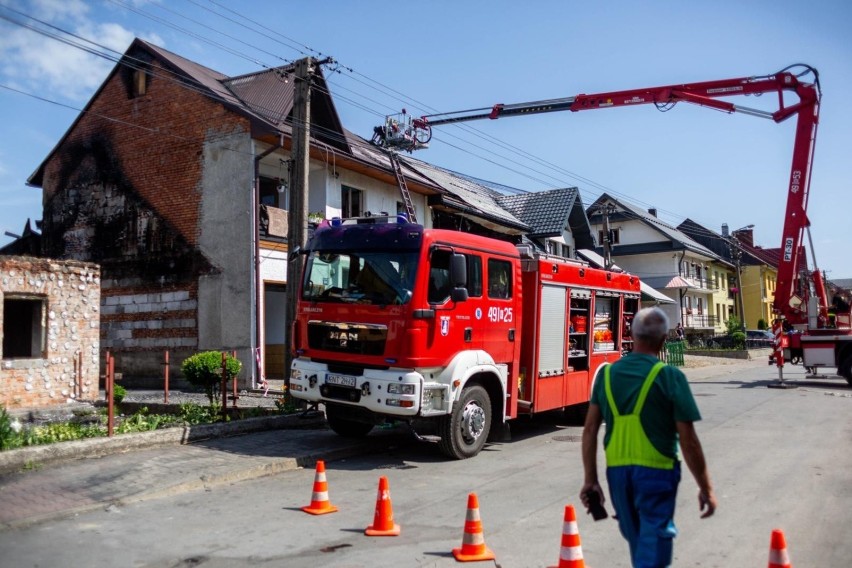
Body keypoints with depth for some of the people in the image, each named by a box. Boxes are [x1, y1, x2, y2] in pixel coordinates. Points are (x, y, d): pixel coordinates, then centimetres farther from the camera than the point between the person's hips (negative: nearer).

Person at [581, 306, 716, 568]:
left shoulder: (607, 374, 1)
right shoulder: (670, 376, -12)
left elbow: (590, 430, 1)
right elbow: (688, 441, -11)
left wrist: (590, 479, 7)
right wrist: (706, 488, -1)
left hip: (617, 471, 5)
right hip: (655, 471, -4)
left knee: (637, 541, 24)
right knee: (653, 544, 6)